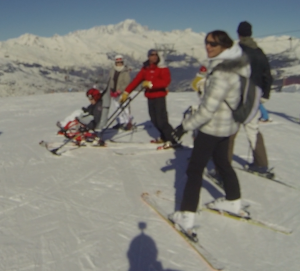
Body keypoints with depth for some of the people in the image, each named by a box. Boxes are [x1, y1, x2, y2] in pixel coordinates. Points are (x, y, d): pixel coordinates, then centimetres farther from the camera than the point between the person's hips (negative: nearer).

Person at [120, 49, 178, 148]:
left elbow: (166, 81, -19)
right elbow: (136, 80, 7)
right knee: (154, 120, 8)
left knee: (161, 120, -13)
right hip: (150, 97, 5)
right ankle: (164, 137, 24)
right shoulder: (145, 68, 8)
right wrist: (126, 92, 3)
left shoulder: (163, 68, -6)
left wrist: (151, 84, -26)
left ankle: (172, 140, -6)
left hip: (159, 96, -5)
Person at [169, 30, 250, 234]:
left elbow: (208, 108, -27)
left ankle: (187, 217, -1)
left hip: (212, 126, -10)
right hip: (227, 124, 10)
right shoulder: (232, 64, 5)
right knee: (222, 162, 24)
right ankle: (234, 202, 39)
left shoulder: (222, 72, -25)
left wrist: (186, 126, -20)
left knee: (195, 169, -3)